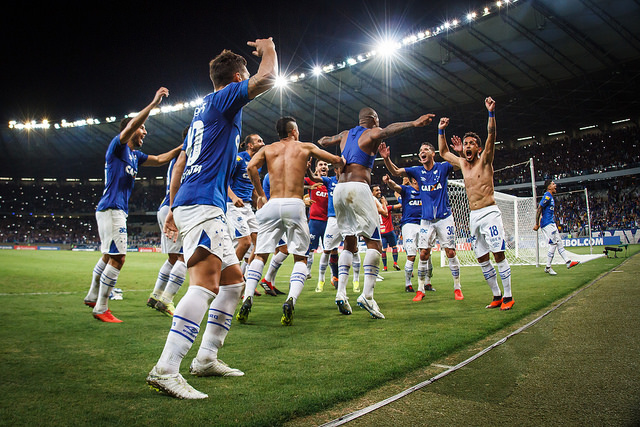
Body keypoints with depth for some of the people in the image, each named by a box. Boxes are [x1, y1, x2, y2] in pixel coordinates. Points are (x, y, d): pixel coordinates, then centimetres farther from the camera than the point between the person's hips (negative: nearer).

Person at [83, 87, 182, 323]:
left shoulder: (135, 154, 18)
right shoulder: (117, 146, -6)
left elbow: (160, 159, 25)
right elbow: (130, 127, -23)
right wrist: (153, 103, -24)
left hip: (118, 210, 10)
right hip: (111, 209, -10)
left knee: (108, 256, 20)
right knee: (117, 258, -10)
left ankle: (92, 297, 35)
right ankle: (101, 309, -2)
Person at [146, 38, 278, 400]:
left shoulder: (205, 109, 27)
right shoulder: (224, 98, 1)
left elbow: (180, 164, 26)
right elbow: (268, 78, -14)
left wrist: (174, 208, 27)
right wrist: (268, 48, 8)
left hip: (188, 203, 10)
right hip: (202, 203, -10)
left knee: (233, 280, 13)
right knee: (207, 281, -23)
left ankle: (206, 359, 16)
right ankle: (166, 370, -28)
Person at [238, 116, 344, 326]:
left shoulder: (268, 149, 16)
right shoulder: (305, 147, 13)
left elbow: (251, 167, -2)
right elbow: (337, 161, 14)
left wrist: (260, 194, 7)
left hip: (273, 204, 2)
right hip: (295, 205, -1)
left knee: (260, 255, 10)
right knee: (300, 258, 7)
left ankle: (247, 298, -7)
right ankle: (291, 299, -15)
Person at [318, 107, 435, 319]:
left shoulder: (345, 135, 23)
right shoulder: (371, 133, 5)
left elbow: (324, 142, 41)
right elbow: (386, 131, -17)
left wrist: (322, 140, 64)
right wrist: (413, 123, -30)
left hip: (339, 190, 7)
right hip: (358, 188, -7)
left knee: (349, 244, 13)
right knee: (374, 242, -6)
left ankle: (341, 292, 0)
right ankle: (367, 295, -19)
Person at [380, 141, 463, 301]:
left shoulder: (443, 167, -1)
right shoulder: (417, 171, 6)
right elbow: (395, 172, 0)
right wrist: (386, 158, -17)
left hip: (444, 217, -2)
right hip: (426, 220, 2)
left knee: (450, 252, -1)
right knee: (424, 254, 0)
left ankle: (457, 288, 13)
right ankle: (421, 289, 11)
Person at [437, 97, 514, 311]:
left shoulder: (485, 160, 0)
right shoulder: (462, 163, 15)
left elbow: (491, 136, -14)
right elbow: (443, 152, 26)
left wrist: (491, 113, -22)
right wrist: (441, 131, 18)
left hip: (489, 213, -6)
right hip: (473, 216, 6)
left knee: (498, 255, -8)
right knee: (482, 259, 6)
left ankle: (508, 296, 0)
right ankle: (497, 295, 16)